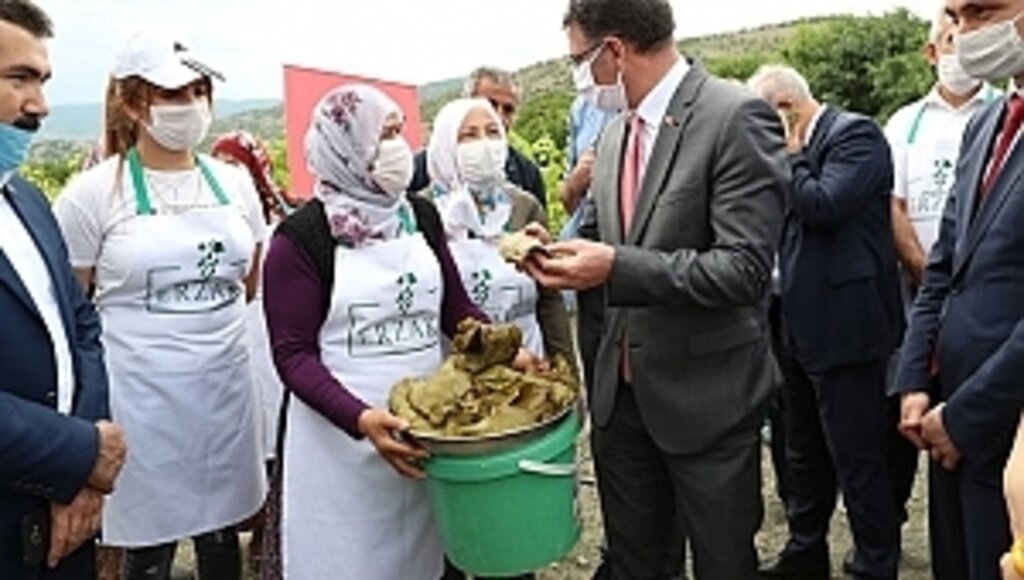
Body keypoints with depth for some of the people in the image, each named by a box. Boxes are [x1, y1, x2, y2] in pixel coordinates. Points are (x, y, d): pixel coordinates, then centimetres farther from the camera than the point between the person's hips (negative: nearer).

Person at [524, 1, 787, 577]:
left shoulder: (737, 117, -16)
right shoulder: (614, 134, 8)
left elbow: (746, 268, -23)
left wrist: (617, 267, -27)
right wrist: (559, 251, -3)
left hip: (706, 392, -7)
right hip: (622, 390, 7)